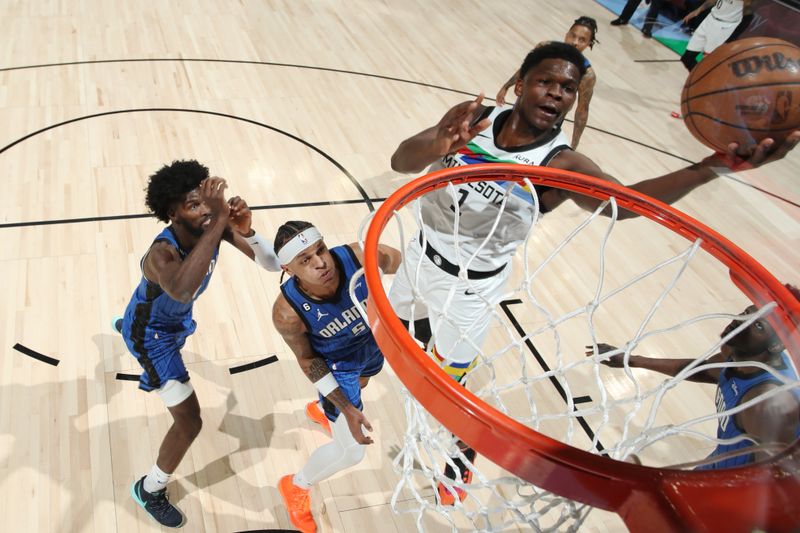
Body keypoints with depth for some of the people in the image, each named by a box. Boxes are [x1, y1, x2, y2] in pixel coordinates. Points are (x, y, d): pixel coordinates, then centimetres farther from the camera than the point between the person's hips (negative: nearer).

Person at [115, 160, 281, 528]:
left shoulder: (214, 227, -28)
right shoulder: (162, 253, -45)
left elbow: (272, 264, -29)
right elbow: (183, 290, -70)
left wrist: (246, 230, -48)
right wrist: (217, 222, -71)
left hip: (175, 316, 7)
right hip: (152, 333, -7)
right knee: (189, 422, -11)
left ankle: (125, 324, 83)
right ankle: (149, 490, 19)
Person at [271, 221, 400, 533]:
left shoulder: (360, 256, -39)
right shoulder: (287, 313, -38)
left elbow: (402, 261, -18)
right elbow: (307, 360, -20)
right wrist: (347, 409, -21)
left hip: (373, 342, 4)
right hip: (337, 365, -4)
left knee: (359, 386, 37)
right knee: (351, 452, 0)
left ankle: (320, 410, 73)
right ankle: (295, 488, 32)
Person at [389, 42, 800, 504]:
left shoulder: (560, 166, -23)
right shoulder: (473, 118, -17)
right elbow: (401, 161, -26)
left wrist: (712, 167, -57)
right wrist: (437, 147, -50)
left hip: (468, 285, -3)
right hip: (423, 253, 4)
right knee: (404, 323, 31)